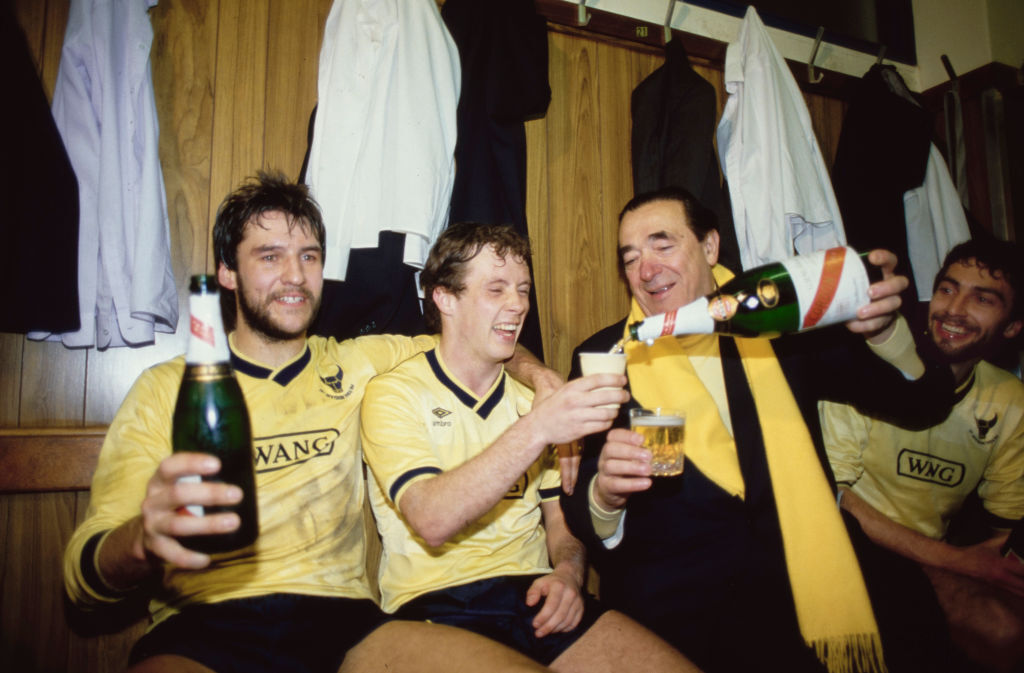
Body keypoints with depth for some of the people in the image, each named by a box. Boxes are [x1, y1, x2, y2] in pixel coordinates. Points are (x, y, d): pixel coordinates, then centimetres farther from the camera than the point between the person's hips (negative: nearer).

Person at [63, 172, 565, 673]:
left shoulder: (352, 367, 13)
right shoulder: (165, 389, 6)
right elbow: (81, 576, 1)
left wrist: (527, 367, 6)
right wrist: (144, 538, -24)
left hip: (340, 618, 3)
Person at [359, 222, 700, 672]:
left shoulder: (533, 398, 16)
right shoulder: (393, 393, -3)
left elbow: (560, 514, 15)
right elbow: (432, 521, -18)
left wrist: (568, 571, -6)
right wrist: (536, 429, -27)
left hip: (534, 596, 4)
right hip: (437, 603, -4)